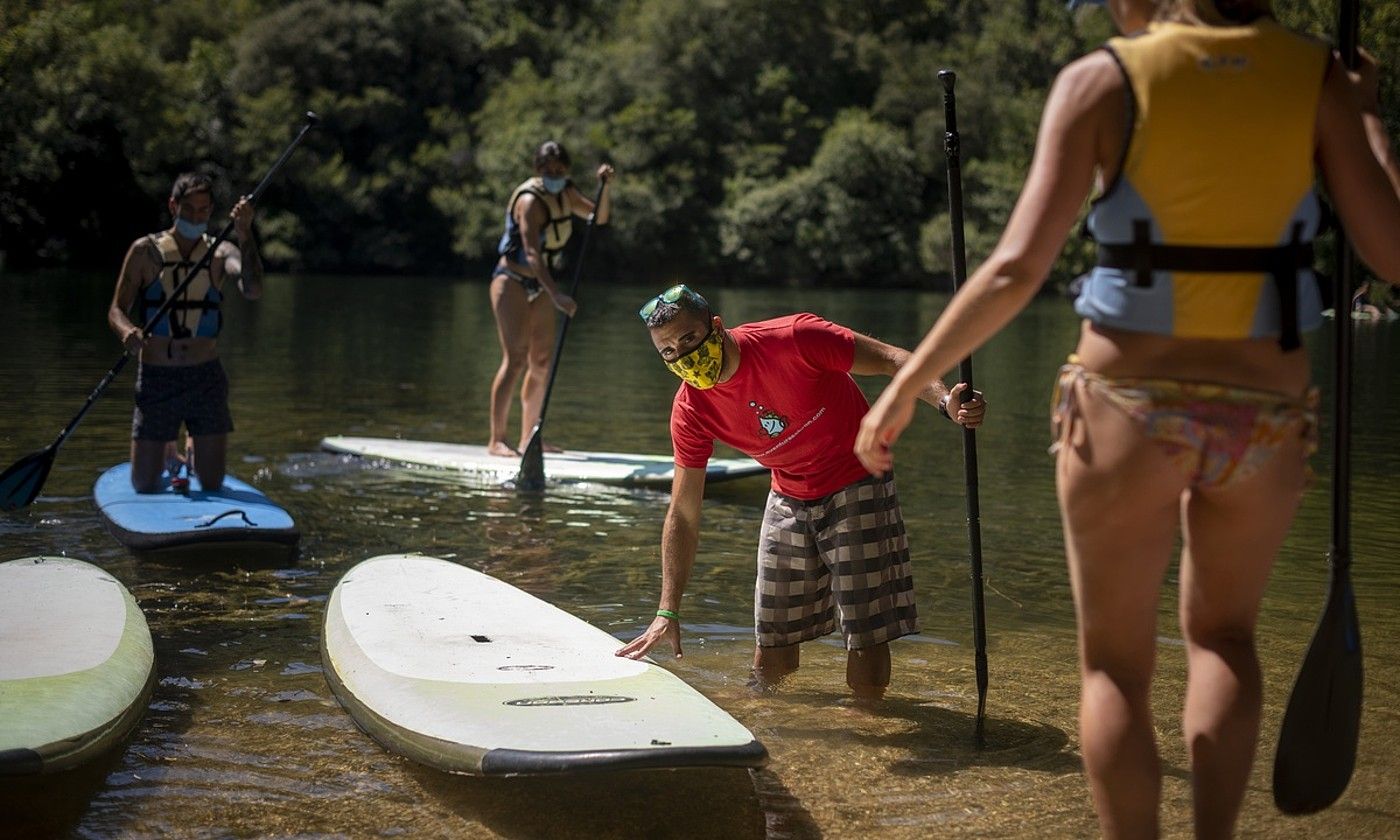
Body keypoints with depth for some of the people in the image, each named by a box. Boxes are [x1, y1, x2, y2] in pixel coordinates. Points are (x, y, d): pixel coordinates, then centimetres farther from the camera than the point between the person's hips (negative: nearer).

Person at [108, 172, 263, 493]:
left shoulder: (222, 253, 2)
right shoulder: (145, 251, 1)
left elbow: (253, 290, -17)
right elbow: (116, 309, 0)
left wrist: (245, 235, -27)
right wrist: (126, 331, -23)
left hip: (207, 379, 1)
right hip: (156, 378, -1)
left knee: (213, 485, 4)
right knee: (144, 486, 2)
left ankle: (195, 449, 39)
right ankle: (166, 453, 37)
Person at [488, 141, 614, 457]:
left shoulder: (565, 192, 4)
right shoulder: (529, 200, -21)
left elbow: (599, 217, 8)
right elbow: (532, 254, -31)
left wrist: (604, 186, -10)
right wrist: (557, 295, -41)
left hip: (539, 286, 8)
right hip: (513, 282, -8)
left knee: (542, 363, 6)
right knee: (515, 360, -16)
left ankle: (527, 439, 13)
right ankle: (496, 440, -16)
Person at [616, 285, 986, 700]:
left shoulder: (793, 340, -24)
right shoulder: (691, 411, -10)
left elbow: (891, 360, -20)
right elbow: (683, 515, -5)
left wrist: (944, 400, -40)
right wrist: (667, 613, -9)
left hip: (857, 488, -4)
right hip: (789, 501, 4)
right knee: (769, 669, 6)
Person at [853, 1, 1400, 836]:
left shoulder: (1103, 80, -7)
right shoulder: (1317, 76, -2)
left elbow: (1017, 270, -13)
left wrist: (908, 381, -4)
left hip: (1127, 408, -2)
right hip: (1265, 416, 2)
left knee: (1115, 664, 14)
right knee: (1223, 633, 26)